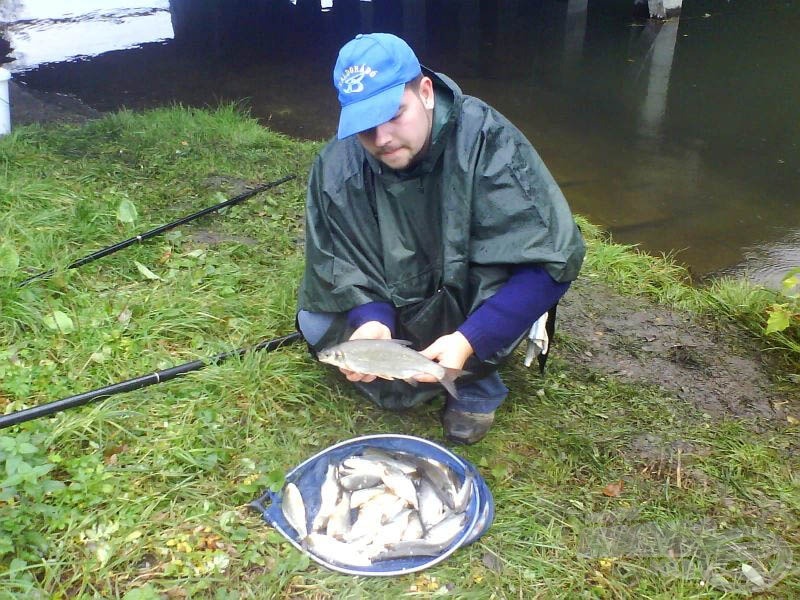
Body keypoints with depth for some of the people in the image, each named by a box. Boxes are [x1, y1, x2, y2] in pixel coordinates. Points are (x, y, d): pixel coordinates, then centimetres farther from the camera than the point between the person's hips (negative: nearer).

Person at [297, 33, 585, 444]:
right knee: (316, 323, -17)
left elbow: (552, 258, -33)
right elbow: (339, 260, -12)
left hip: (477, 302, -3)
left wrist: (470, 340, -42)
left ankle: (476, 386, -5)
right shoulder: (336, 166, -17)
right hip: (392, 305, 3)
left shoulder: (487, 140, -28)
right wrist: (372, 318, -35)